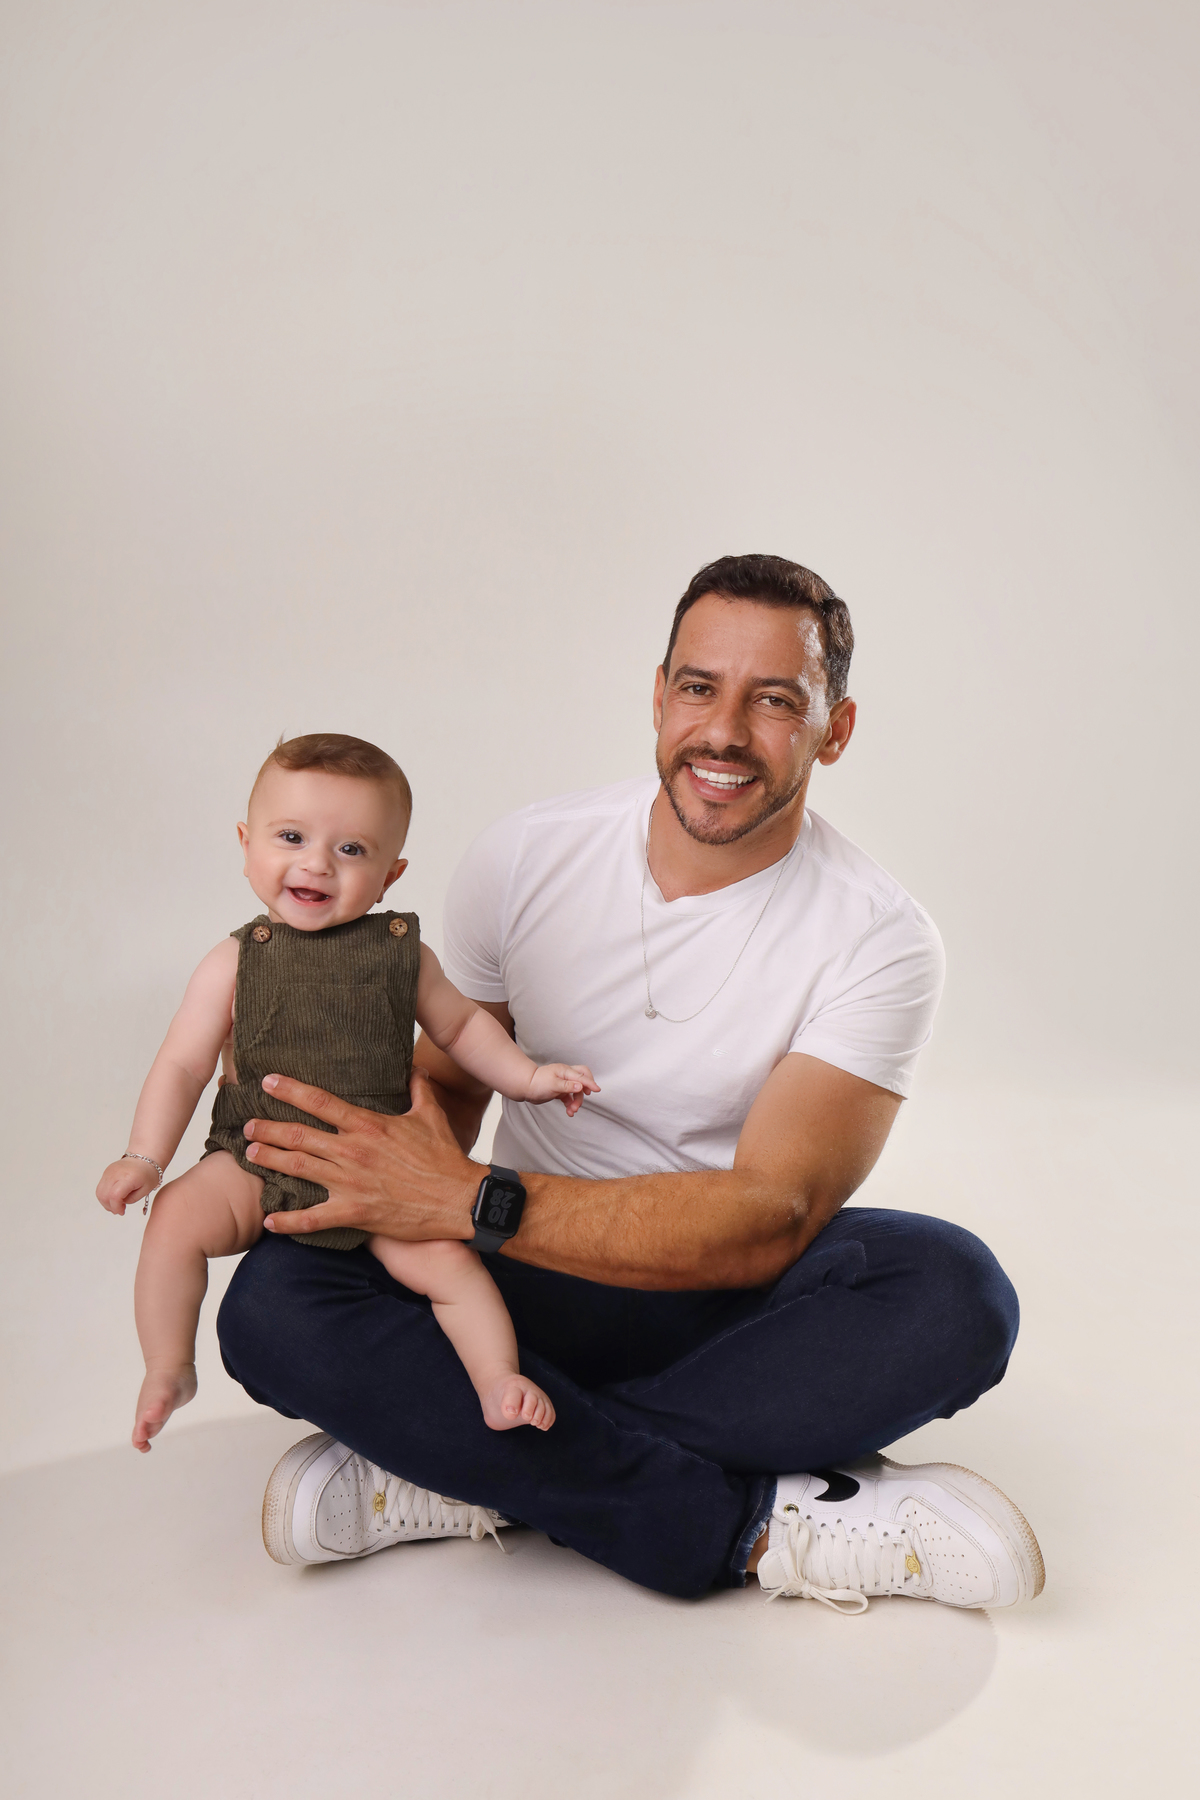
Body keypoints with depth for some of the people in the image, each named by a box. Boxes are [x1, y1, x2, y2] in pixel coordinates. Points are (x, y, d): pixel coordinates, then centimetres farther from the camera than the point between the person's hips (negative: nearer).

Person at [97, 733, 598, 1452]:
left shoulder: (402, 953, 0)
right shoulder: (236, 963, -5)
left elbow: (460, 1025, 15)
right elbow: (183, 1064, -3)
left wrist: (527, 1077, 4)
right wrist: (145, 1158, -13)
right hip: (255, 1164, 0)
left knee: (447, 1259, -17)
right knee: (177, 1217, -22)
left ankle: (500, 1381, 0)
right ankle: (169, 1371, -2)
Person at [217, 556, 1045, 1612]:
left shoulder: (879, 940, -13)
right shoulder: (523, 861, -4)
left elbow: (769, 1221, -23)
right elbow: (444, 1085, 7)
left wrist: (473, 1200, -33)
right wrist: (382, 1189, -16)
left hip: (733, 1302, -1)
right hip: (529, 1282, 2)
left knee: (954, 1295, -32)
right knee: (273, 1303, -26)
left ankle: (471, 1467, -24)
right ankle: (769, 1522, -25)